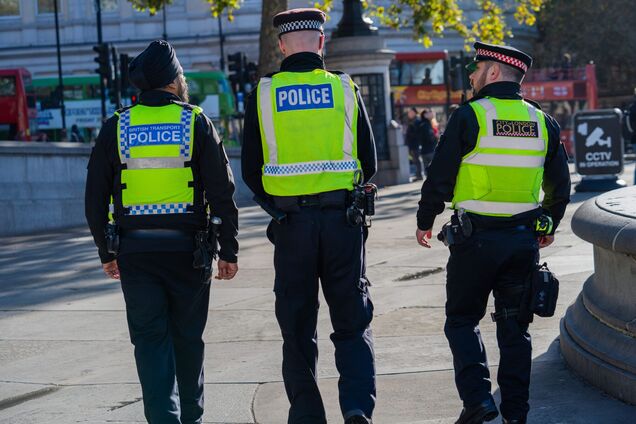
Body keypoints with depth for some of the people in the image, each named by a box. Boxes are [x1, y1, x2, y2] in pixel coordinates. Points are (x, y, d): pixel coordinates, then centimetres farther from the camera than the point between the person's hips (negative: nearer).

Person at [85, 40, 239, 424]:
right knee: (187, 337, 13)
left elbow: (96, 198, 5)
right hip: (187, 248, 0)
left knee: (150, 339, 3)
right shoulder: (196, 123, -2)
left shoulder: (117, 128, 2)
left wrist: (106, 252, 14)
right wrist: (229, 251, 1)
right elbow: (222, 192, -5)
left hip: (135, 249, 0)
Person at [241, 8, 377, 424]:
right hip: (343, 220, 0)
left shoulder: (263, 94, -2)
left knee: (298, 329, 11)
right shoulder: (345, 89, -1)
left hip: (291, 223, 0)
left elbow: (251, 171, 2)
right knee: (353, 326, 8)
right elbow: (369, 163, 5)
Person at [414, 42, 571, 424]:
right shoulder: (543, 122, 6)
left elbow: (440, 178, -8)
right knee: (515, 326, 11)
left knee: (462, 320, 8)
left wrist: (425, 221, 6)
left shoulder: (469, 116, -9)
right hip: (524, 240, 4)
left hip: (476, 238, -4)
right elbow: (560, 186, 12)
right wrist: (549, 226, 27)